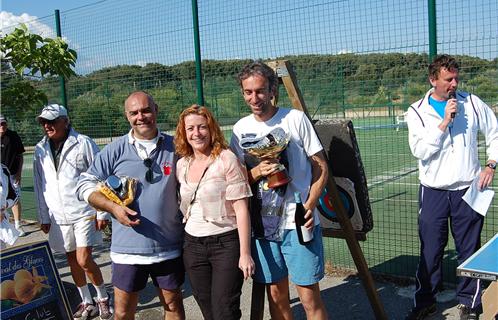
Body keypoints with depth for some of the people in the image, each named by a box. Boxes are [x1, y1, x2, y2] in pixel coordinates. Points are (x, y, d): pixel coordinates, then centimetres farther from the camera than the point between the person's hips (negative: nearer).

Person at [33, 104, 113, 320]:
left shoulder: (84, 143, -7)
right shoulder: (40, 150, 7)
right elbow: (39, 185, 11)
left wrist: (102, 212, -7)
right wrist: (43, 217, 10)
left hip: (84, 211, -5)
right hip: (58, 215, 5)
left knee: (83, 260, -8)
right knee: (72, 261, 13)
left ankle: (103, 298, 15)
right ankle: (87, 302, 29)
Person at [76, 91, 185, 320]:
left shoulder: (175, 147, 2)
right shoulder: (115, 150, -2)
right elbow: (85, 184, 1)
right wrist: (113, 207, -13)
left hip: (169, 247, 1)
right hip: (127, 247, -1)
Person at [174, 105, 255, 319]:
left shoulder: (226, 159, -9)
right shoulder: (182, 165, 7)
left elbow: (241, 208, -12)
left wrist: (245, 253, -15)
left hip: (226, 242, -5)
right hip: (193, 245, 5)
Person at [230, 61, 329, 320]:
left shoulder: (295, 118, -4)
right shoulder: (241, 128, 6)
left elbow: (321, 167, 0)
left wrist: (310, 205, -14)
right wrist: (257, 172, -12)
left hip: (299, 223, -3)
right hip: (262, 224, 4)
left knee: (309, 297, 0)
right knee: (276, 295, 13)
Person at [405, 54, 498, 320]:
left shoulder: (472, 103, 3)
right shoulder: (417, 112, -2)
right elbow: (420, 151, -14)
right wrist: (445, 121, -18)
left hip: (468, 189, 1)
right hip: (433, 191, -1)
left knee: (469, 250, 8)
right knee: (430, 251, 6)